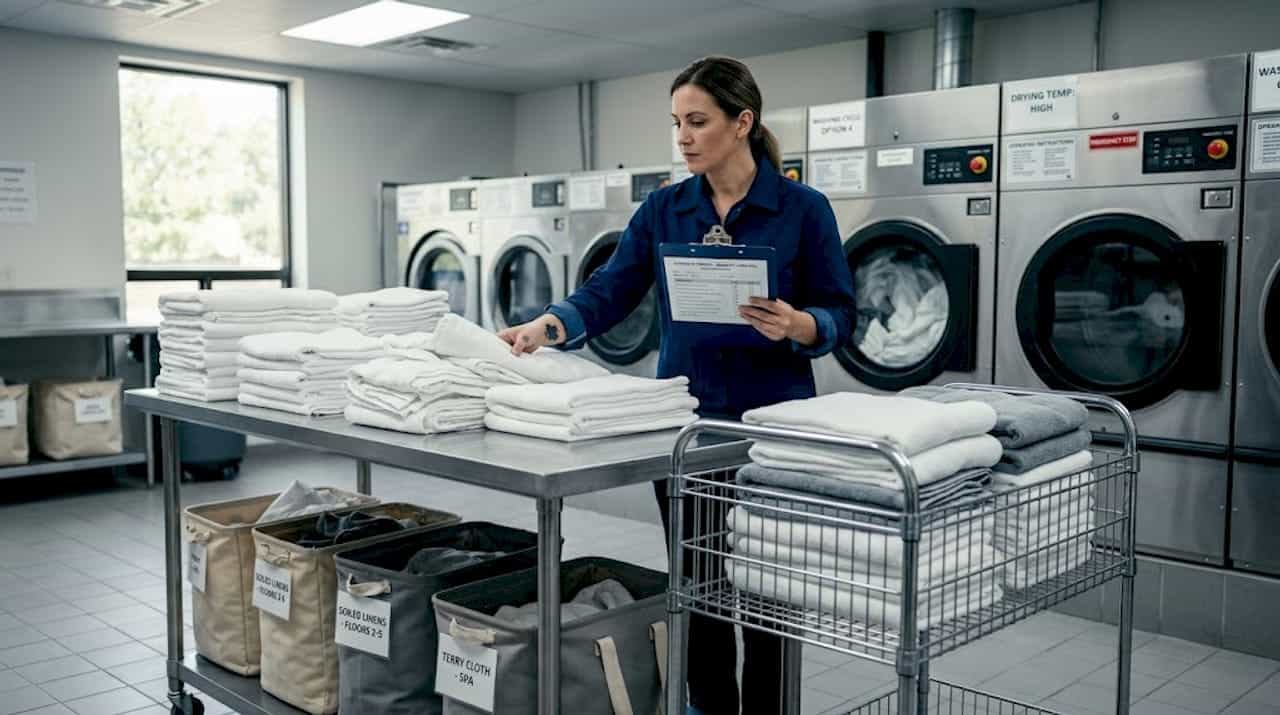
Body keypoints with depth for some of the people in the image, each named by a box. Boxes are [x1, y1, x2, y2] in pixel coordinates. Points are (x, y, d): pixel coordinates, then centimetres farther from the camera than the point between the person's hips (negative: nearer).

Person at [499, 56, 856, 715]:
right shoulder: (663, 209, 5)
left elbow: (840, 314, -5)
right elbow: (609, 293, -5)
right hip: (683, 423, 4)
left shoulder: (803, 209, -6)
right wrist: (549, 326, -22)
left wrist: (798, 326, -25)